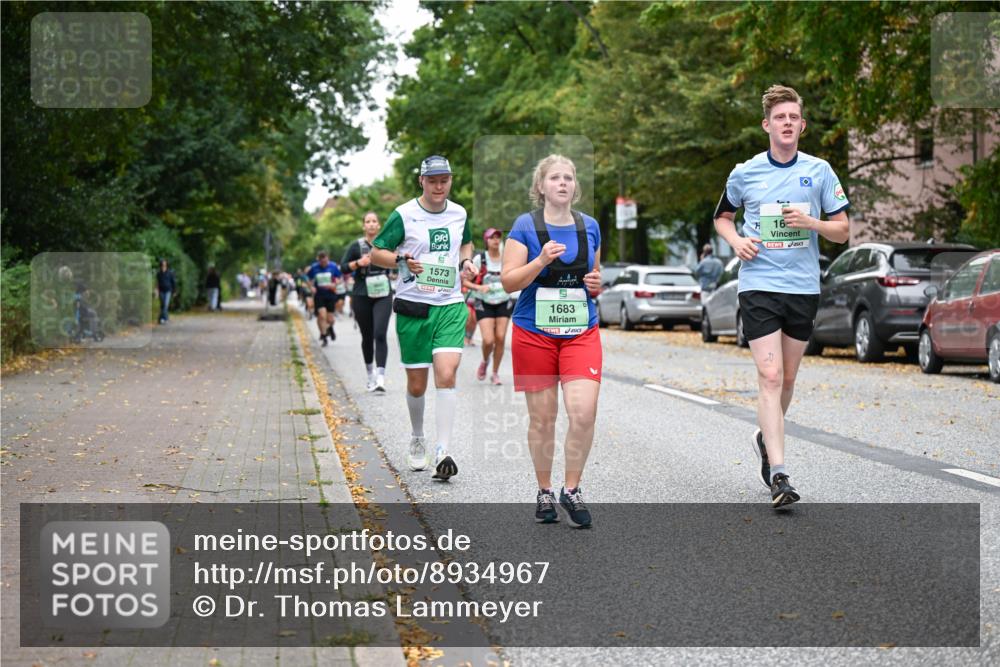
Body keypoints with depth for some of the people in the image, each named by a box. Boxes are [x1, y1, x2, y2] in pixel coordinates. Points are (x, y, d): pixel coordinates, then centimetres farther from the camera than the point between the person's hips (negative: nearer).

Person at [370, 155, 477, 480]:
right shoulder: (403, 215, -4)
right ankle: (417, 439, 33)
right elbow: (376, 253, 0)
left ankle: (443, 451, -16)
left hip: (450, 306, 2)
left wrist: (465, 262, 7)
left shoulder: (459, 214, 8)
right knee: (416, 385, 6)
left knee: (446, 375, -16)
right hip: (413, 307, -2)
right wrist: (401, 260, -19)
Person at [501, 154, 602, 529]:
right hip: (535, 333, -2)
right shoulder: (526, 226, -3)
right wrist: (541, 261, -22)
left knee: (584, 412, -13)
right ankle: (544, 493, 20)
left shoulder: (590, 227, 8)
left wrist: (596, 284, -1)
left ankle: (571, 490, 2)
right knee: (542, 418, 4)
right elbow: (508, 282, -8)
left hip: (581, 333, 2)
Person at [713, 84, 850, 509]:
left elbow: (843, 230, 6)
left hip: (804, 287, 2)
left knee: (787, 378, 12)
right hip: (759, 285, -2)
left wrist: (810, 222, -14)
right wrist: (735, 240, -2)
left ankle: (767, 438, 40)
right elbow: (723, 216, 19)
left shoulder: (819, 171, 3)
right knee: (770, 377, -13)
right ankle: (778, 474, -15)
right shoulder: (745, 173, 3)